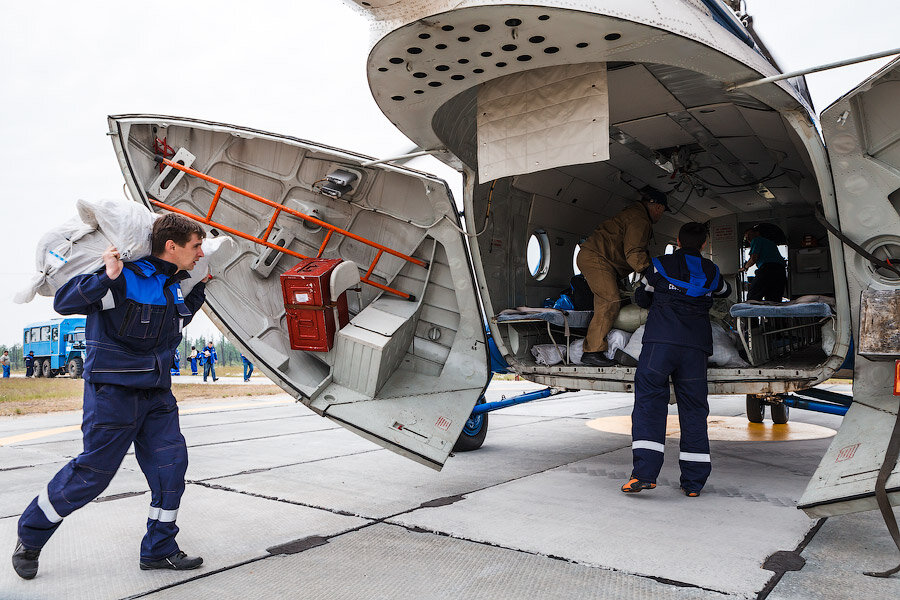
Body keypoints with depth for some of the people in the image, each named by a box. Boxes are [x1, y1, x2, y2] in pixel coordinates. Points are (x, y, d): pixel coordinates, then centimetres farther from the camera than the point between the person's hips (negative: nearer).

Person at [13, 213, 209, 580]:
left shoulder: (174, 285, 9)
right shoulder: (125, 277, -16)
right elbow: (63, 303, -19)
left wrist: (200, 289, 21)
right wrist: (106, 278, -33)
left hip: (157, 392, 8)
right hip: (113, 390, -7)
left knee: (171, 465, 2)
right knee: (93, 472, 2)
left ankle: (158, 550, 17)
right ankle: (30, 536, 28)